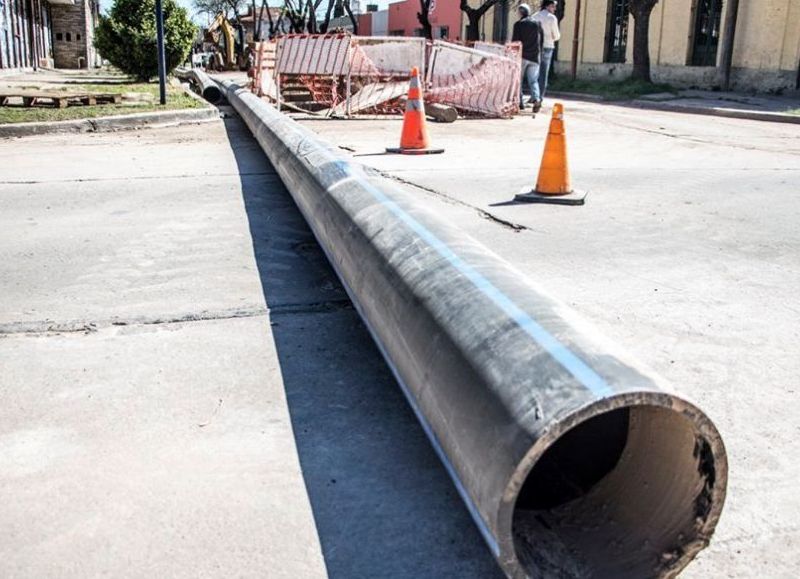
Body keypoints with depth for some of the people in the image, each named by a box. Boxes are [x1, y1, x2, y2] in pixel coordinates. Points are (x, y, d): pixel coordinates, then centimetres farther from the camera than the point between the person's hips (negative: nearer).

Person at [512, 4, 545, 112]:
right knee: (533, 80, 6)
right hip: (535, 57, 3)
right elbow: (542, 40, 11)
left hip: (522, 56, -3)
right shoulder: (537, 24, 7)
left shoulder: (518, 24, -4)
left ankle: (520, 101, 6)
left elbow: (515, 41, -6)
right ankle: (536, 98, -16)